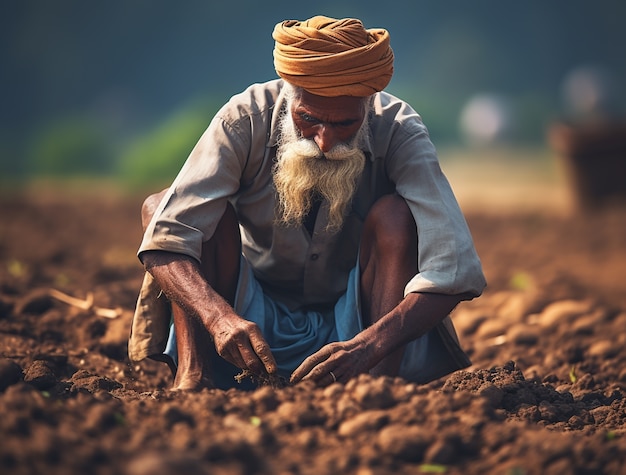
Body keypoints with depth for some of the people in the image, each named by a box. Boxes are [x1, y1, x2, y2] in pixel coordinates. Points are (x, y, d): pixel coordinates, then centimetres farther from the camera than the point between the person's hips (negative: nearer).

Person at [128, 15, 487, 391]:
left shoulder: (398, 131, -18)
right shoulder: (246, 119, -17)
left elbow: (452, 267, -30)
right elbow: (165, 242, -27)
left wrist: (368, 345, -46)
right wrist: (219, 316, -47)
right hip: (253, 330, 1)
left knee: (393, 215, -27)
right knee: (158, 206, -20)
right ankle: (192, 375, -31)